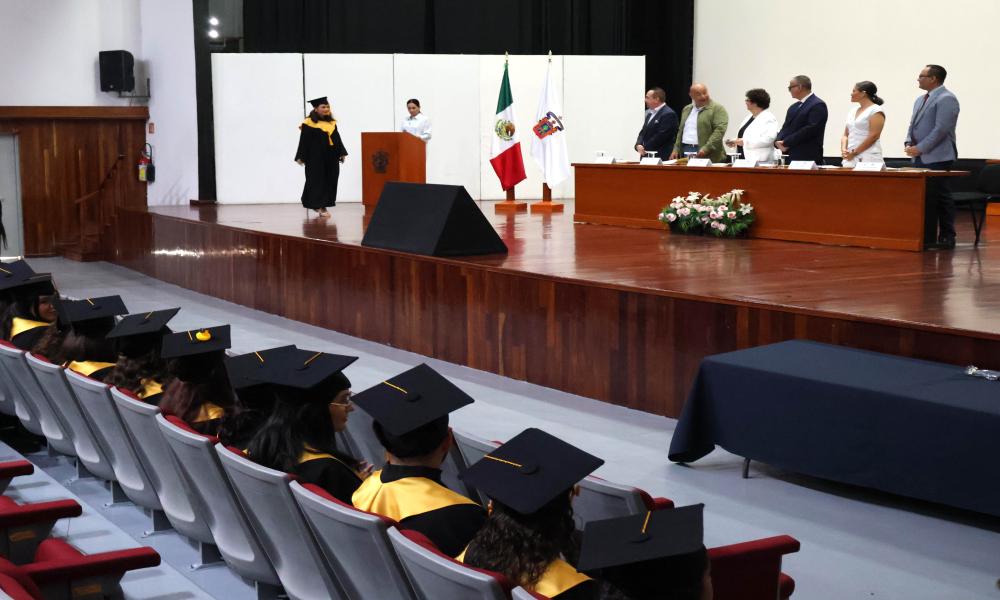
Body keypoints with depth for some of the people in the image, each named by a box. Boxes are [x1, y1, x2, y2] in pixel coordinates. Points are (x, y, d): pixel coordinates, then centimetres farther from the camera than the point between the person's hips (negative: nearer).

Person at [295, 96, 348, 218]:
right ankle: (319, 206, -2)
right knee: (317, 181, -4)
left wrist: (342, 153, 9)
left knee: (330, 181, 6)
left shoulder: (332, 123, 11)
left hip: (331, 157, 6)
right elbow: (304, 142, -8)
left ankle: (319, 205, 16)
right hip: (315, 158, -6)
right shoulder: (308, 124, -6)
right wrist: (301, 157, -12)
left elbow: (337, 139, 15)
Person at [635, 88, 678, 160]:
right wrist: (638, 145, -3)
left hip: (660, 157, -8)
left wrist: (645, 148, -13)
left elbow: (661, 136, -18)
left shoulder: (668, 114, -12)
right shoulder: (649, 113, 17)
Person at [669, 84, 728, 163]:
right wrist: (676, 149, 14)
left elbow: (719, 130, -14)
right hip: (686, 153, 6)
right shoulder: (686, 109, 18)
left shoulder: (717, 109, -4)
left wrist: (706, 149, -22)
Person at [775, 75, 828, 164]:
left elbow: (810, 129, -18)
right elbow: (786, 127, 17)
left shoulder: (818, 105, -8)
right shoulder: (794, 107, 20)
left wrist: (786, 143, -17)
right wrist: (779, 141, -5)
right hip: (793, 157, 8)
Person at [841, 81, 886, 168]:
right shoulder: (852, 111, 19)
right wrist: (843, 149, -2)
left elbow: (874, 136, -12)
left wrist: (854, 153, -13)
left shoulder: (876, 111, -3)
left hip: (868, 158, -6)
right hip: (850, 159, 6)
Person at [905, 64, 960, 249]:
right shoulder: (921, 100, 18)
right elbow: (913, 124, 22)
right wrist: (909, 143, 3)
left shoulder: (946, 99, -10)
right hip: (921, 157, 8)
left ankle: (947, 237, 0)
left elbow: (941, 129, -18)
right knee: (924, 197, 7)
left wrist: (920, 148, -17)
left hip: (937, 158, -8)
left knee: (939, 198, -5)